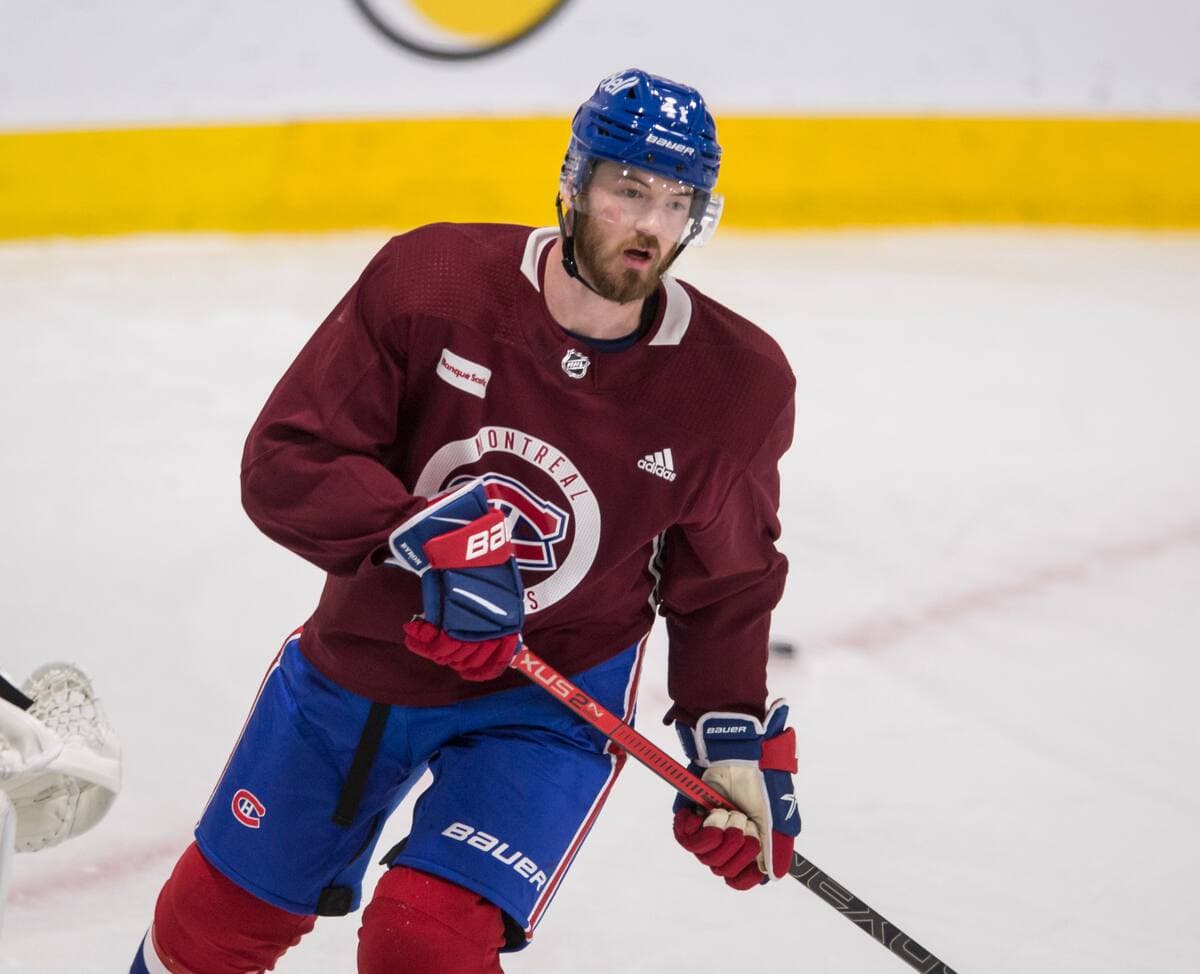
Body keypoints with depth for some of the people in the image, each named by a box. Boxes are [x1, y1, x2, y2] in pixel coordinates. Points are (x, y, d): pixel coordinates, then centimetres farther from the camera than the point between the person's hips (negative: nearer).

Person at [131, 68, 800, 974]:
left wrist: (734, 736, -7)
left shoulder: (736, 382, -15)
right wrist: (426, 537, -33)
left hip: (553, 697, -1)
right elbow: (284, 462, -19)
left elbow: (724, 584, 1)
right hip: (360, 657, 2)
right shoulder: (428, 280, -19)